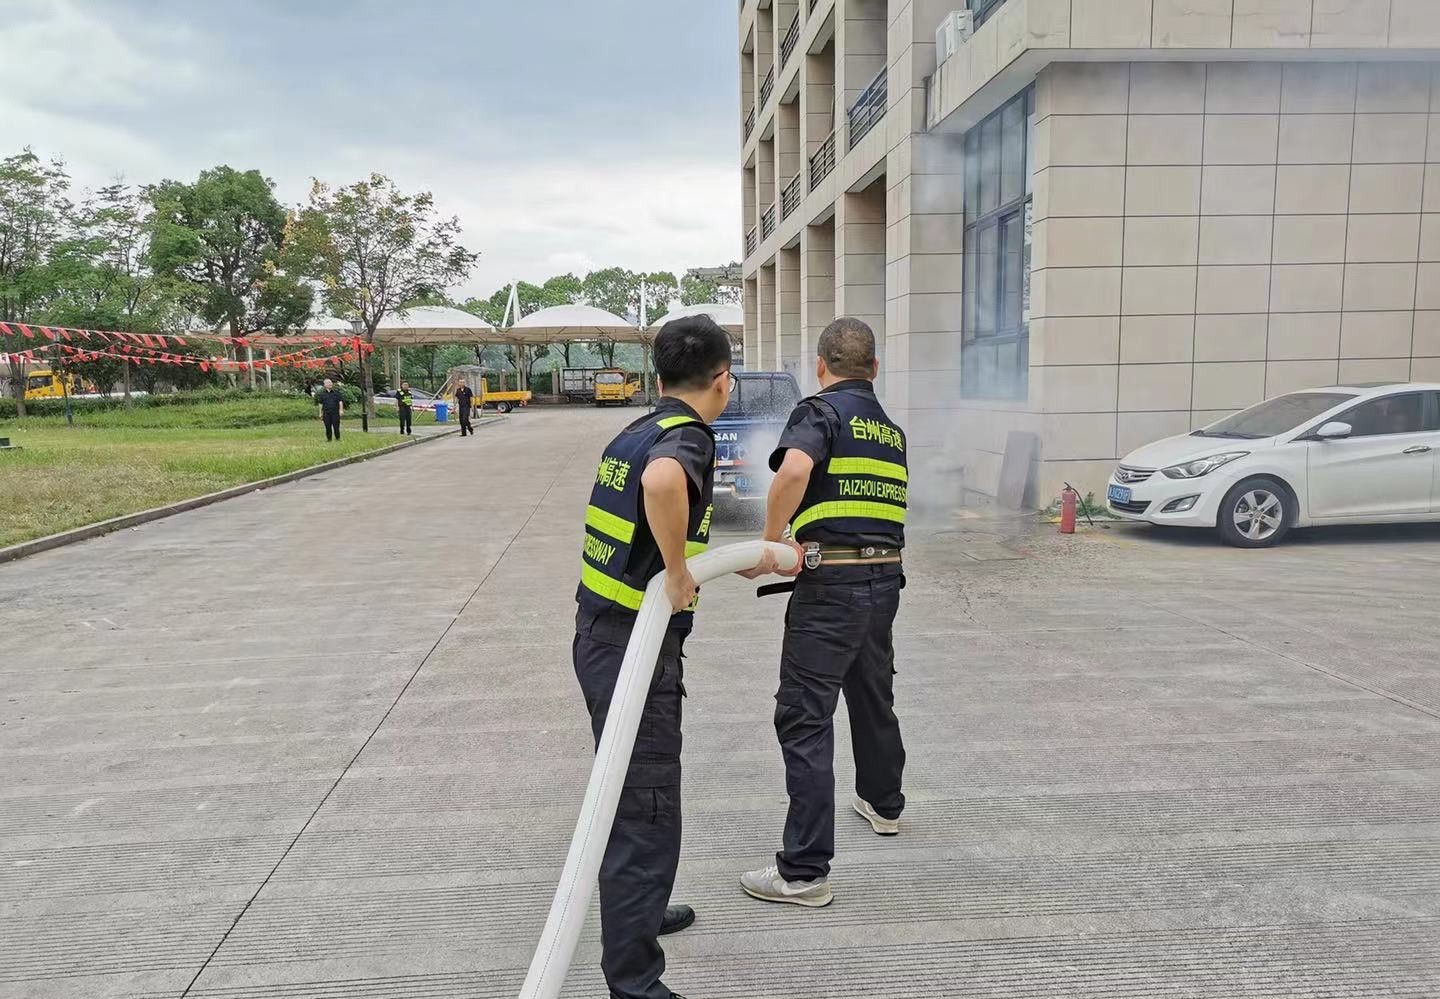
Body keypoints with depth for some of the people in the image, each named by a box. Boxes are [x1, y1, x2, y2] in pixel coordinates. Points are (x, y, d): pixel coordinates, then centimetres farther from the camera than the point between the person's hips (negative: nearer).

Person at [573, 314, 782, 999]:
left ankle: (637, 911, 46)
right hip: (634, 648, -10)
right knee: (647, 812, -1)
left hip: (600, 634, 10)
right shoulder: (687, 437, -16)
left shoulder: (634, 434, 12)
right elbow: (662, 483, -42)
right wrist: (679, 570, -28)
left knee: (632, 795, 26)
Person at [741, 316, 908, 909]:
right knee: (873, 696, 27)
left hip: (833, 585, -8)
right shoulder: (892, 429, 17)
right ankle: (883, 804, 49)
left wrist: (770, 541, -16)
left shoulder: (821, 411, -6)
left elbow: (793, 470, -27)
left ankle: (804, 871, -2)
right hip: (886, 578, 8)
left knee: (804, 717, -4)